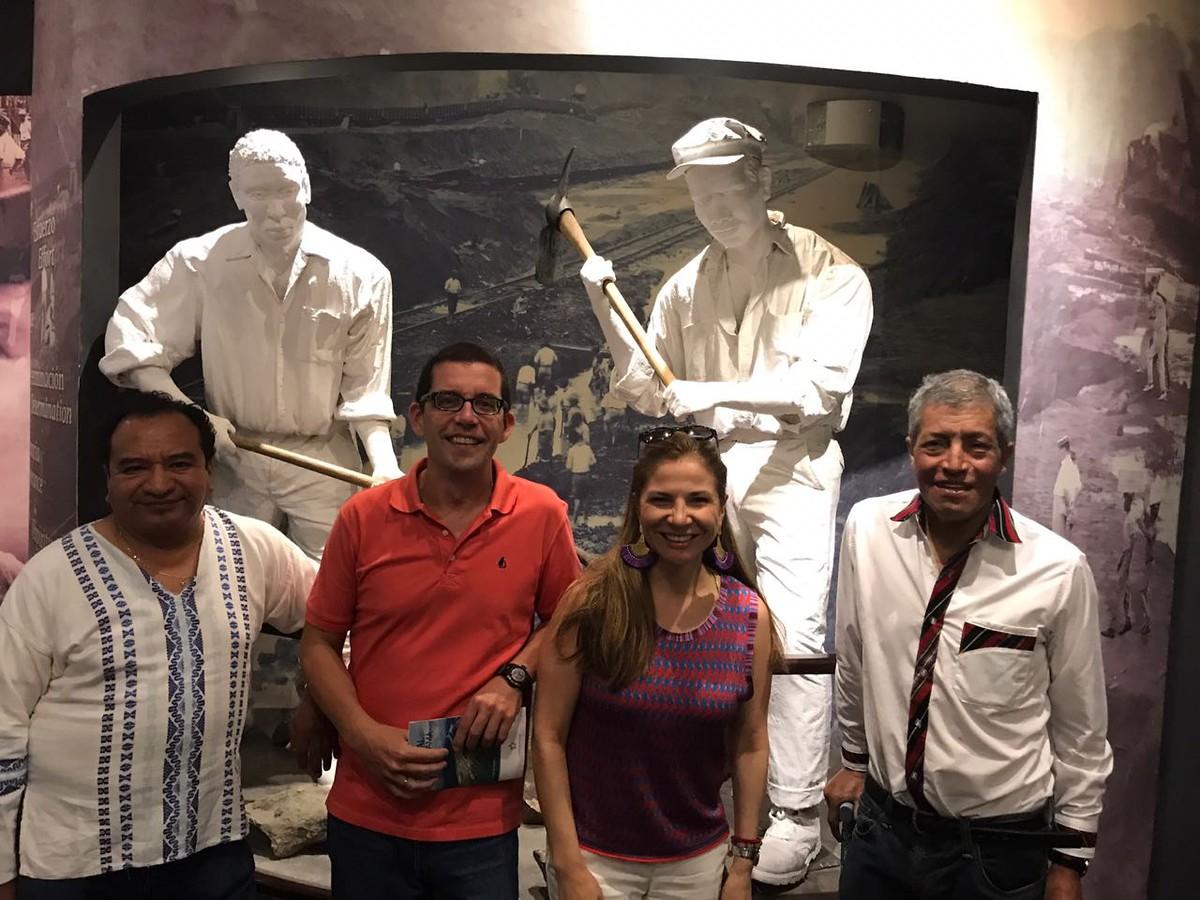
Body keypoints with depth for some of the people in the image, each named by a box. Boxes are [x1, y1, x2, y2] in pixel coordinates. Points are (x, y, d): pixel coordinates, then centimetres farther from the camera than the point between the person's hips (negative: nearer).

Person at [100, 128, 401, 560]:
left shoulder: (361, 274, -8)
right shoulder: (197, 262, -7)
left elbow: (364, 390, -5)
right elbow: (130, 343, -5)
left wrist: (384, 464, -19)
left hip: (325, 464, -1)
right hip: (234, 462, 1)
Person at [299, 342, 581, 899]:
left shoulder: (542, 515, -6)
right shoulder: (363, 517, -5)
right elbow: (319, 643, 2)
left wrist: (515, 677, -10)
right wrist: (365, 735, -10)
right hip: (366, 815, 1)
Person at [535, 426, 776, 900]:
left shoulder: (750, 616, -7)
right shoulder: (592, 602, -14)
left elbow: (750, 745, 2)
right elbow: (549, 736, -11)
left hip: (698, 861, 3)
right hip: (596, 857, -2)